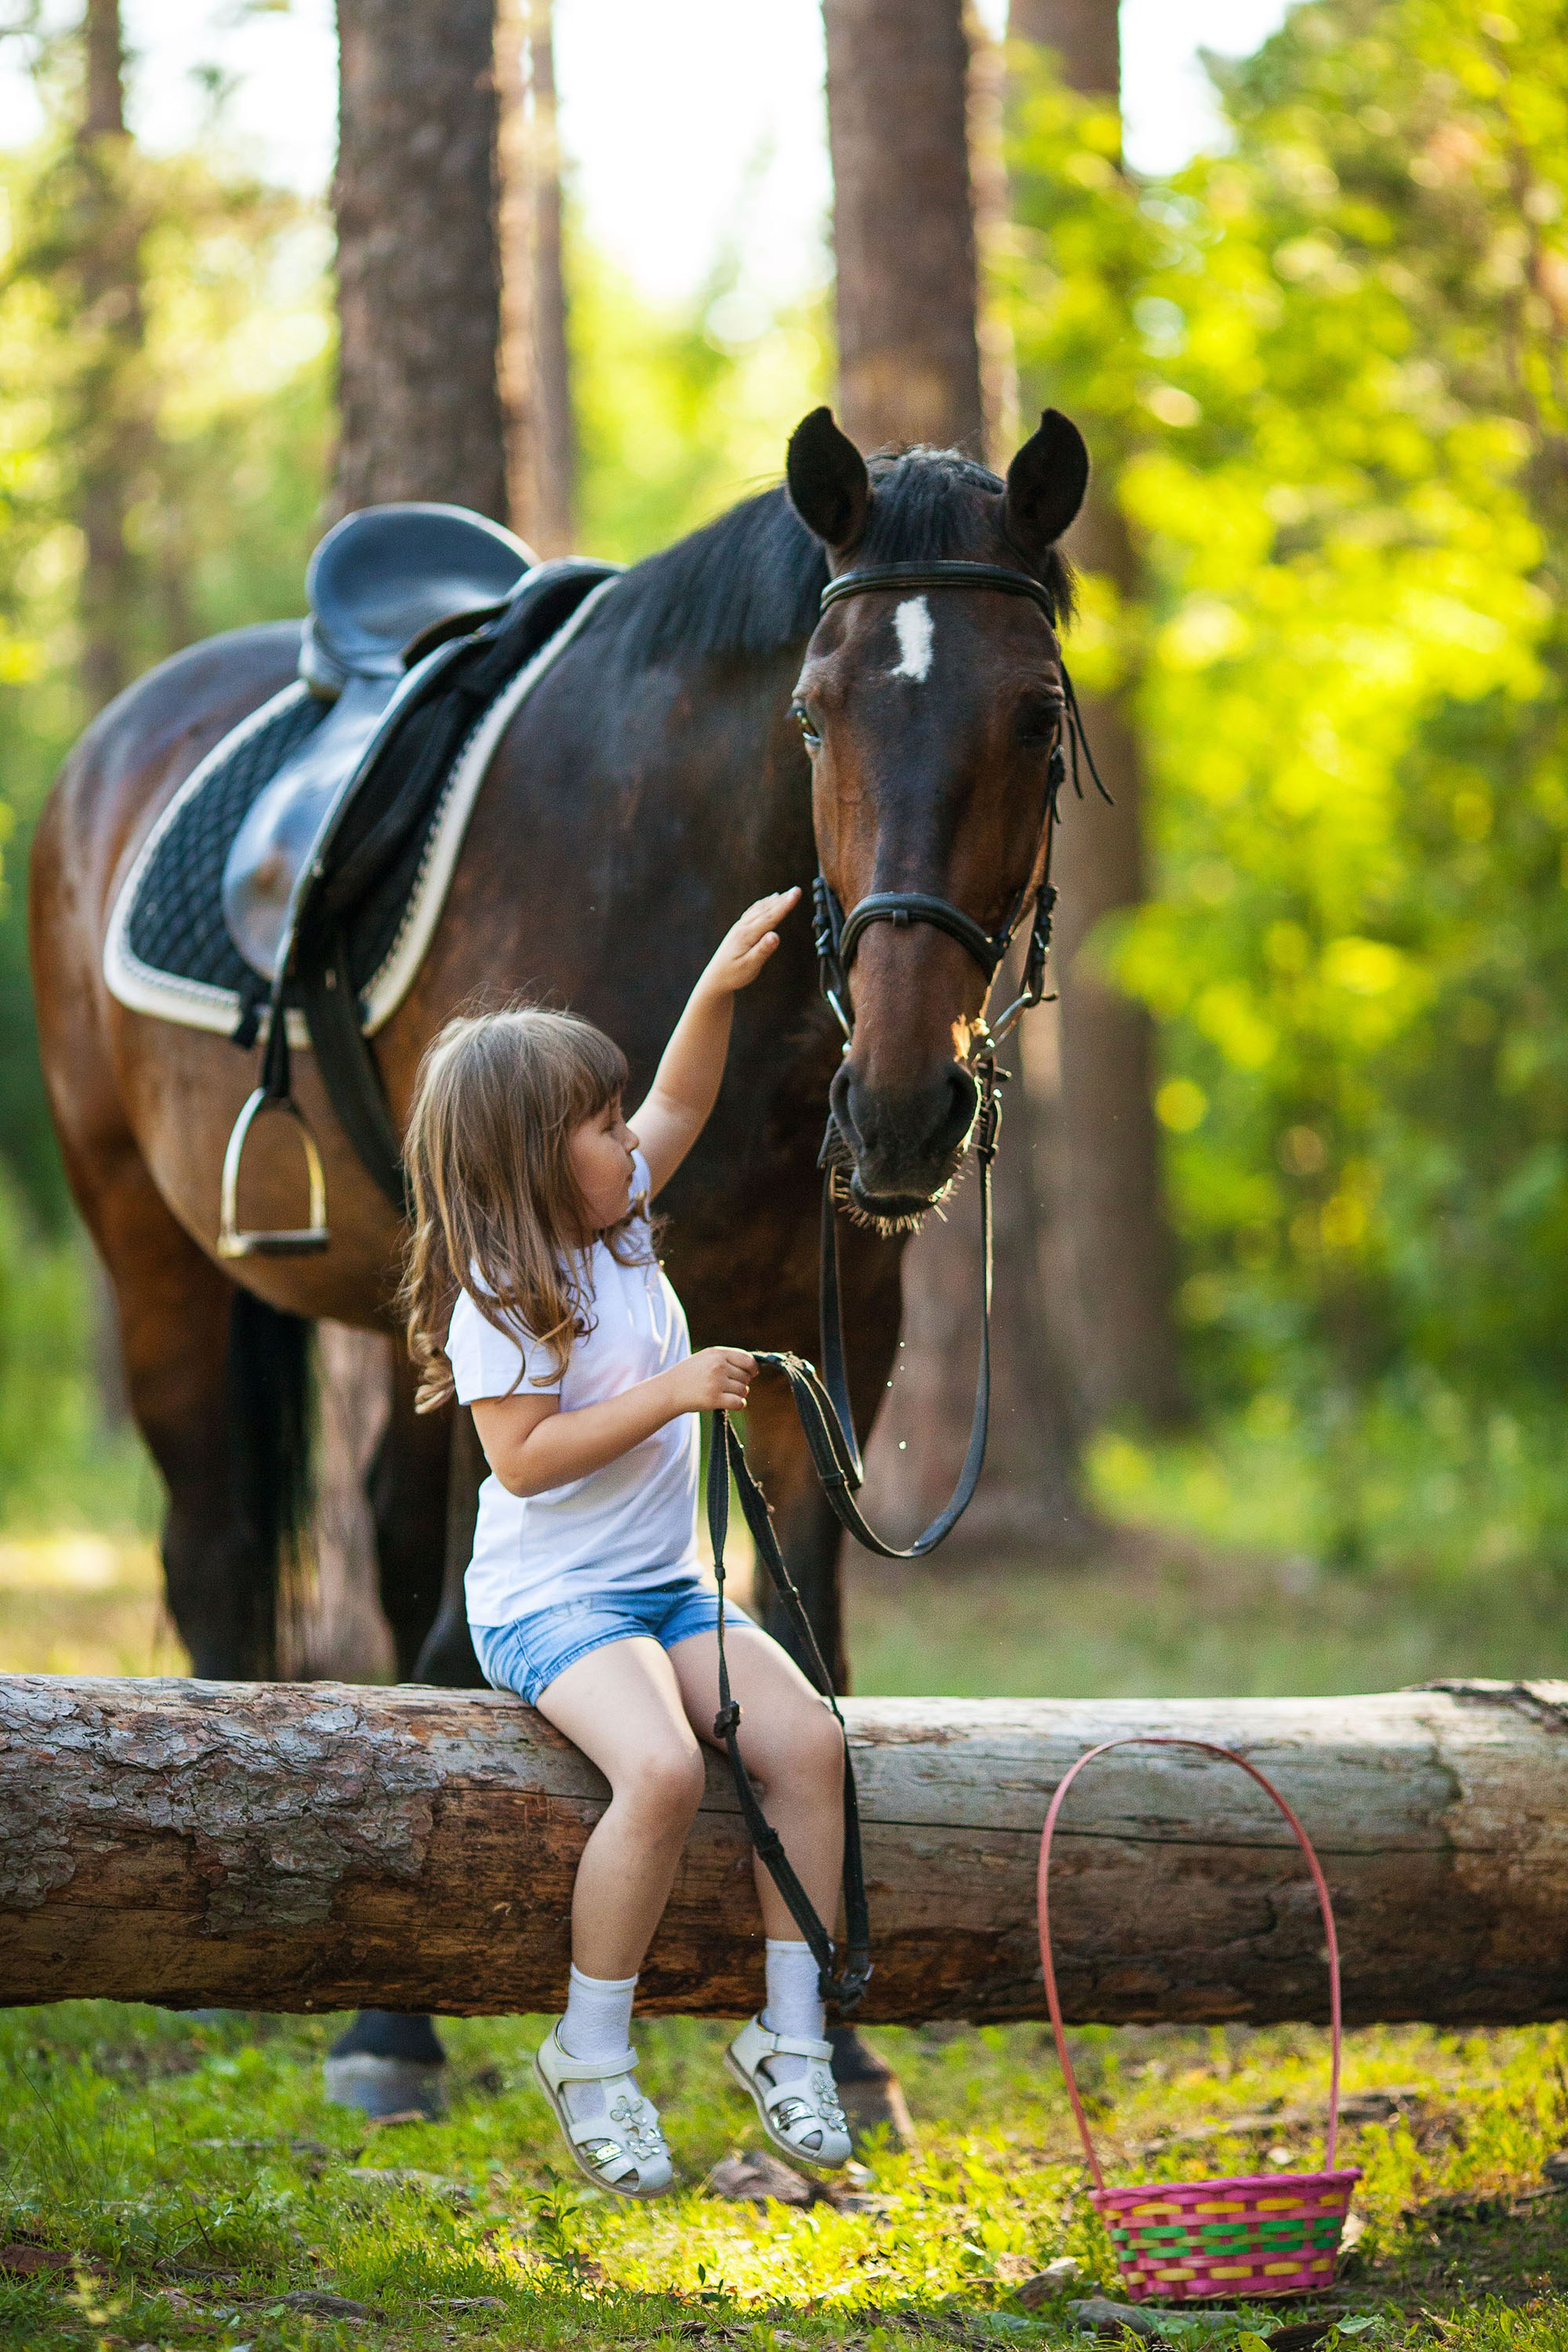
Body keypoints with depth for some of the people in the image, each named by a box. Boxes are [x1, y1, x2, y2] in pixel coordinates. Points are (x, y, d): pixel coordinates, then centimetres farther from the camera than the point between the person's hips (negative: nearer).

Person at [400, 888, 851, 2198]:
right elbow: (523, 1454, -19)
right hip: (548, 1600, -8)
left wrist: (720, 990, 0)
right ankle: (593, 2060, -16)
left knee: (806, 1737, -15)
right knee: (663, 1768, -32)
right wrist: (669, 1395, -20)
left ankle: (791, 2034, -9)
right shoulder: (502, 1297, -14)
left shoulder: (616, 1227, 9)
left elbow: (680, 1106, 16)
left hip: (669, 1589, 8)